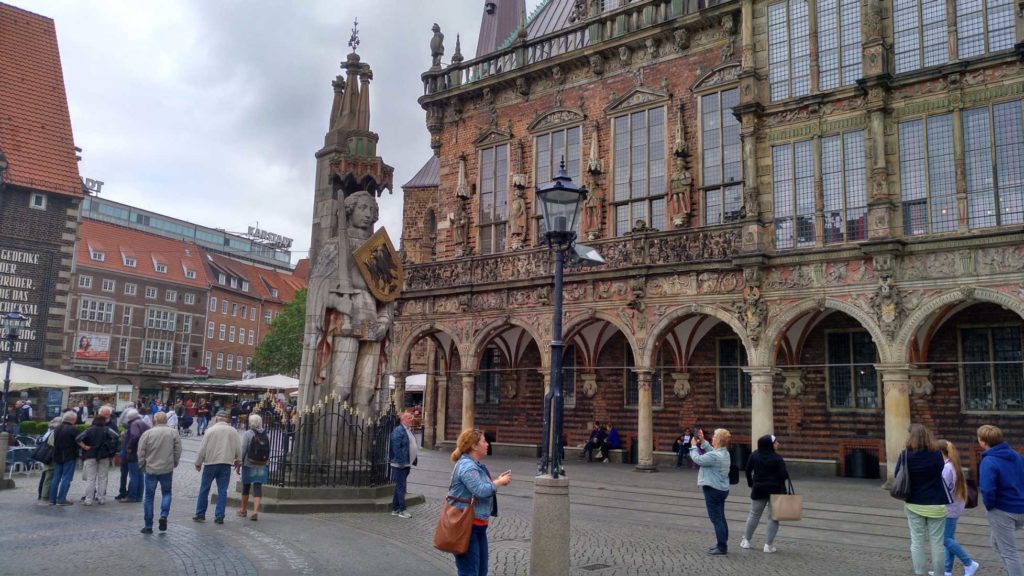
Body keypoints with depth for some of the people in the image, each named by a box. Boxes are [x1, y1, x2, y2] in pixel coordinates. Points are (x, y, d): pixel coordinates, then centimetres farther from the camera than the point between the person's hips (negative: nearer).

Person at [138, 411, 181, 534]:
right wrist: (174, 463, 15)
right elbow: (178, 450, 0)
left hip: (151, 469, 0)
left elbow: (141, 453, -4)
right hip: (167, 469, 1)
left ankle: (148, 526, 13)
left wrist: (142, 466, 10)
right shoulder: (173, 432, -2)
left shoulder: (147, 433, -6)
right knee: (166, 493, 17)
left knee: (149, 496, 9)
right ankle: (164, 515, -4)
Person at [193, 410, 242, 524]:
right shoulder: (233, 431, 2)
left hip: (211, 463, -2)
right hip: (226, 464, 2)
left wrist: (198, 463, 8)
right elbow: (238, 449, 5)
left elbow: (203, 448, -4)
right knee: (222, 491, 5)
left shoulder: (210, 430, -5)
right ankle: (219, 516, 4)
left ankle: (200, 514, 16)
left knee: (204, 489, 11)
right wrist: (238, 462, 19)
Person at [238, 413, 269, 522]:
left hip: (249, 465, -3)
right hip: (262, 466, 3)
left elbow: (243, 450, -12)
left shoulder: (248, 434, -9)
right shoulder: (266, 435, 4)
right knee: (258, 488, 1)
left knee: (246, 487, 13)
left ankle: (243, 510, 27)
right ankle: (255, 511, -11)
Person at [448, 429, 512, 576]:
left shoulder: (475, 465, 13)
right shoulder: (467, 466, -19)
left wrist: (498, 480, 4)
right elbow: (481, 490, -28)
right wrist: (499, 482, -14)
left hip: (478, 525, 10)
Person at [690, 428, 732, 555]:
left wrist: (693, 446, -1)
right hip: (722, 489, 10)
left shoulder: (714, 456, -26)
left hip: (713, 490, -10)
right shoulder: (724, 453, 4)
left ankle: (722, 548, 1)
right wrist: (702, 441, 15)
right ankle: (722, 544, 26)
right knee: (721, 518, 17)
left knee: (716, 519, -3)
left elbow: (697, 459, -15)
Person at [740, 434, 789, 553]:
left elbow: (748, 470, 2)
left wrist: (751, 484, 13)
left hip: (758, 490, 4)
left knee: (754, 515, 16)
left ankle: (746, 540, 20)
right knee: (773, 517, 5)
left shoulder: (755, 455, -1)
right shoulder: (777, 458, -14)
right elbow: (784, 474, -17)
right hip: (775, 490, -4)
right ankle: (768, 544, 3)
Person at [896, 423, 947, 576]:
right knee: (937, 542, 9)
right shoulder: (937, 454, -10)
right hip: (936, 505, 0)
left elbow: (897, 475, -1)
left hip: (914, 504, 1)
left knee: (917, 541, 9)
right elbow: (940, 472, 8)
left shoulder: (906, 455, -12)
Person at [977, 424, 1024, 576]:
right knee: (996, 541, 25)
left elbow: (987, 490, -30)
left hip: (1002, 512, -8)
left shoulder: (988, 462, -21)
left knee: (1009, 552, 5)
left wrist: (989, 506, -11)